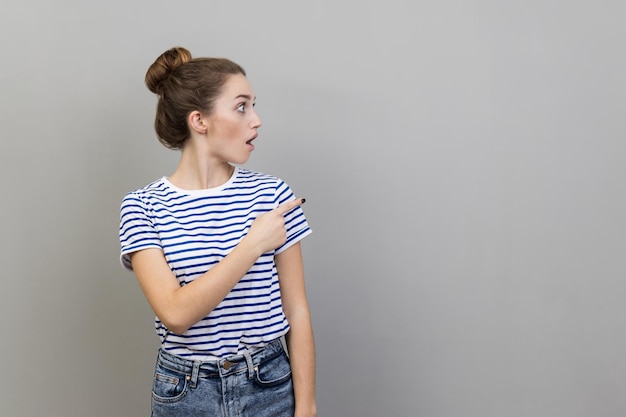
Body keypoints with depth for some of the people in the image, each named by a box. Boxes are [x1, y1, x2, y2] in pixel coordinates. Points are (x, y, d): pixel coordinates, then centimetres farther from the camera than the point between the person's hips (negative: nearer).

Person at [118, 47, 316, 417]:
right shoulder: (143, 207, -9)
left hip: (271, 386, 1)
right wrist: (252, 246, -22)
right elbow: (176, 314, -19)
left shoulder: (271, 194, -7)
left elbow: (297, 312, -4)